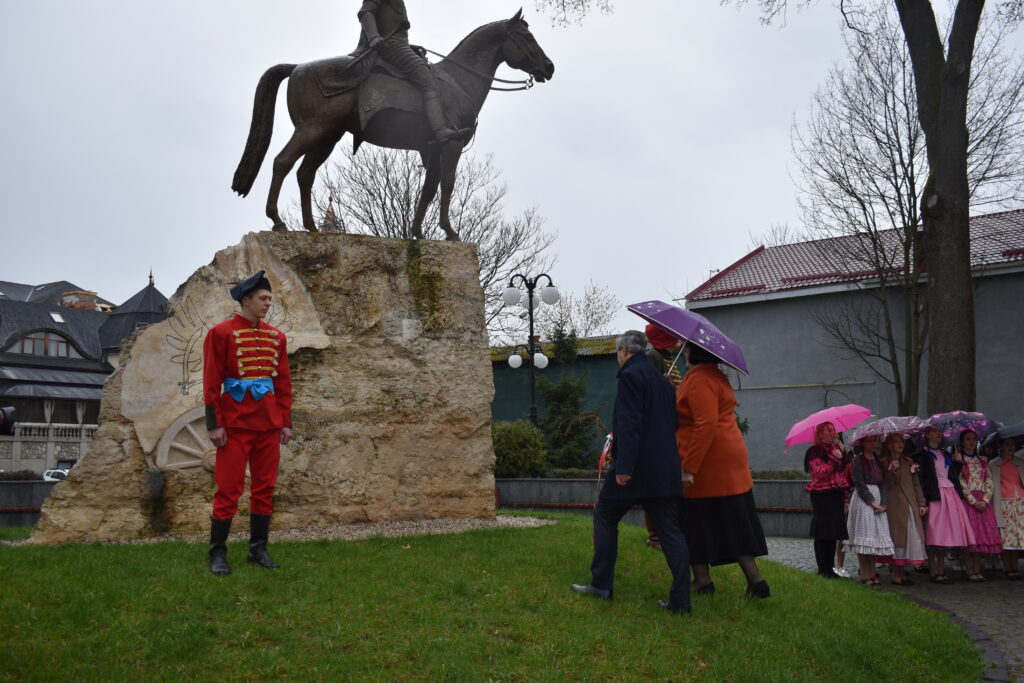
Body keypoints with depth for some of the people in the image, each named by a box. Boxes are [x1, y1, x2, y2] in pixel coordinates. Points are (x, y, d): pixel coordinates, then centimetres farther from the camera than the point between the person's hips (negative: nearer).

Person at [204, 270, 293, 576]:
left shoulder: (276, 336, 10)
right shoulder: (221, 333, -4)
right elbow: (211, 382, -7)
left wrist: (286, 422, 10)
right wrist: (214, 424, -11)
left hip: (268, 424, 5)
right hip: (235, 424, -5)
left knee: (265, 488, 9)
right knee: (229, 489, -2)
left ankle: (258, 549, 19)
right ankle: (218, 554, 8)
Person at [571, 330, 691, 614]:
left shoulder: (630, 376, -9)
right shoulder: (661, 378, 16)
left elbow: (629, 424, -19)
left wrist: (624, 466, -22)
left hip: (637, 465, -7)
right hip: (666, 468, 7)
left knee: (605, 516, 11)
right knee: (669, 529, 4)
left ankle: (601, 584, 14)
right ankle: (680, 599, 1)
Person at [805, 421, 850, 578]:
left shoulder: (837, 449, 17)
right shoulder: (815, 452, -6)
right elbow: (820, 473, -17)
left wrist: (845, 499, 20)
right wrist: (834, 459, -19)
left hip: (837, 495, 7)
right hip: (822, 496, -7)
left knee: (833, 534, 8)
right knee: (823, 533, -5)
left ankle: (829, 568, 14)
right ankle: (823, 569, 1)